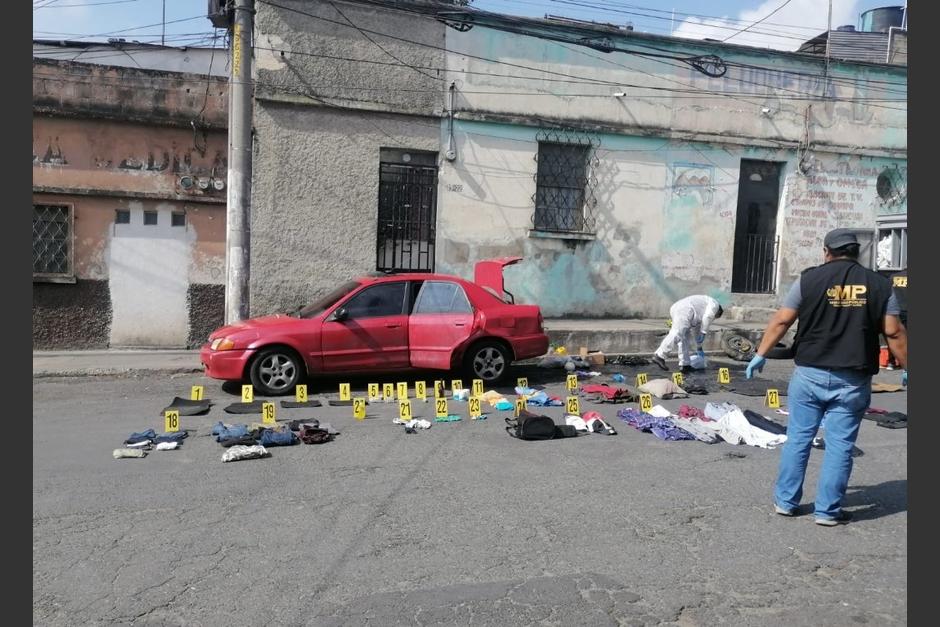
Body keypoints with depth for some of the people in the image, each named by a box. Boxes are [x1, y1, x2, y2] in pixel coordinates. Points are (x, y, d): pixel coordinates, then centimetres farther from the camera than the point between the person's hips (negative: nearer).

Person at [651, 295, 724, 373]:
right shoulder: (714, 304, 14)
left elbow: (697, 326, 39)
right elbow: (707, 318, -3)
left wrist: (699, 345, 40)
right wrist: (703, 333, 2)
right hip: (684, 311, -10)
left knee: (685, 339, 11)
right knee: (677, 334, -19)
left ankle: (685, 365, 8)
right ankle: (659, 356, -27)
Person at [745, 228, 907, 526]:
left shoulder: (810, 278, 0)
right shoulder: (879, 284, 4)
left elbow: (781, 321, -2)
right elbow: (894, 332, 1)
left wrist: (760, 355, 5)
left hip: (810, 374, 0)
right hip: (852, 380, 1)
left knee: (798, 438, 10)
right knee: (839, 446, 7)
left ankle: (785, 501, 18)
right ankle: (828, 511, 14)